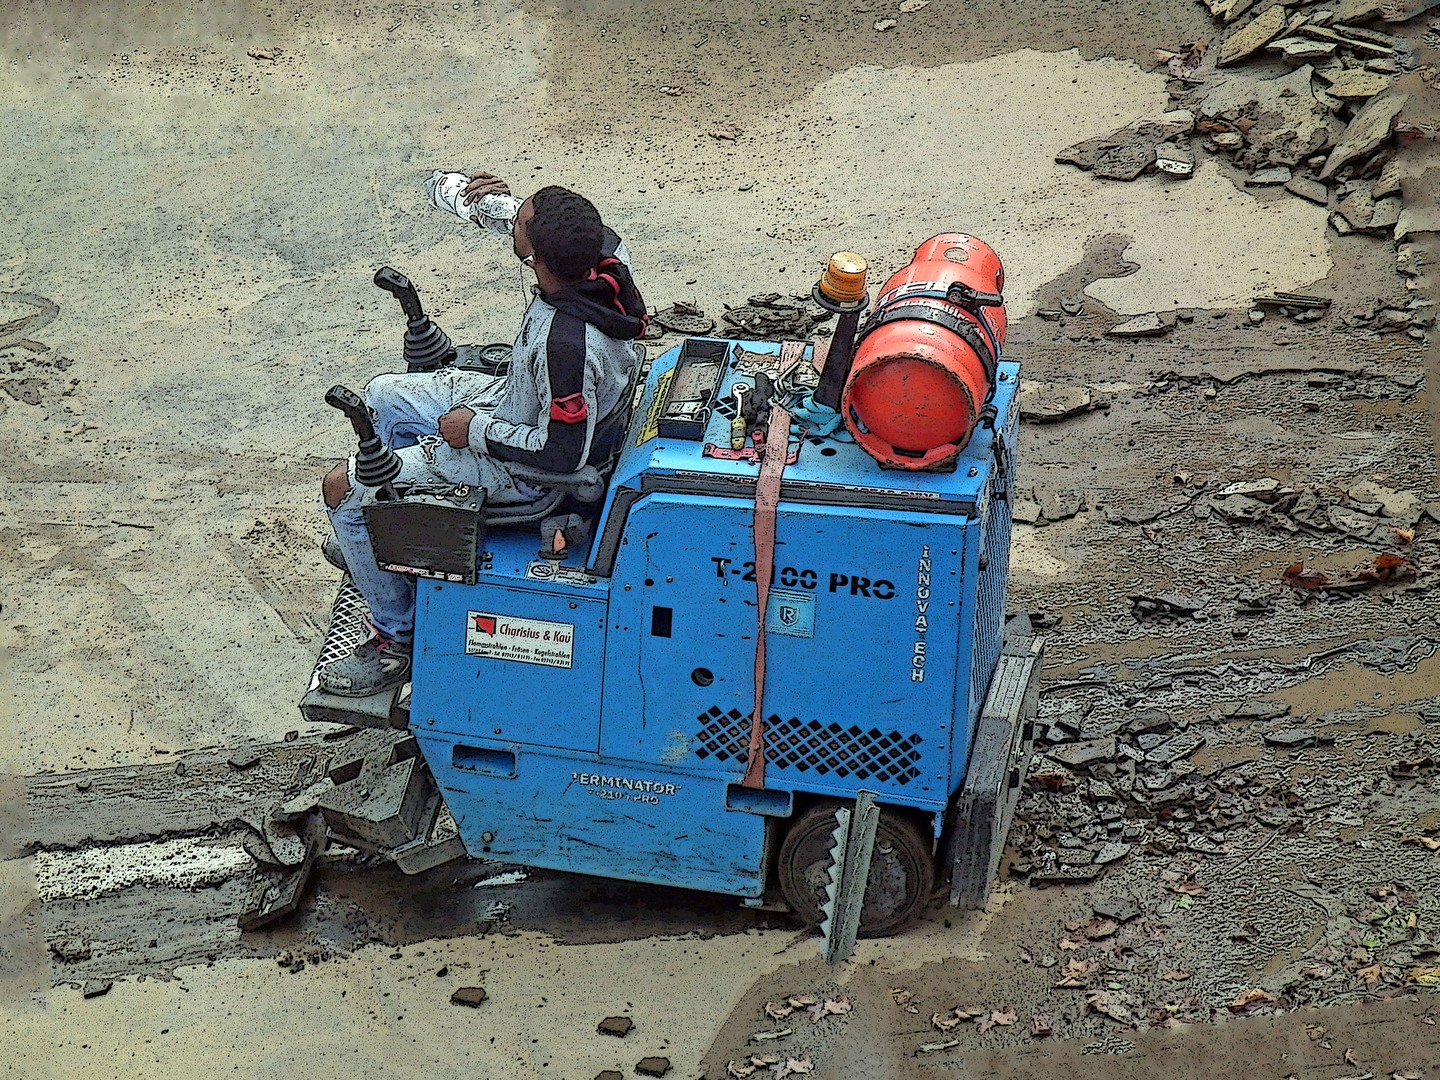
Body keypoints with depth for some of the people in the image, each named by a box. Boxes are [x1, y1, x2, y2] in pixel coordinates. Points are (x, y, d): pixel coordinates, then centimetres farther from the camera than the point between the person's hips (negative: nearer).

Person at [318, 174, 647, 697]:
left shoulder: (568, 345, -42)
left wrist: (476, 430, -18)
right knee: (383, 395, 25)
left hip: (520, 468, -9)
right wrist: (496, 209, -7)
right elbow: (562, 238, 7)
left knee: (342, 488, -4)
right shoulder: (604, 251, -19)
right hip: (521, 399, 9)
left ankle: (396, 639, 11)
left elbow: (562, 453, -31)